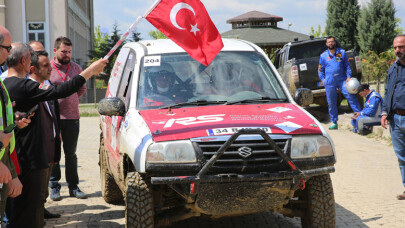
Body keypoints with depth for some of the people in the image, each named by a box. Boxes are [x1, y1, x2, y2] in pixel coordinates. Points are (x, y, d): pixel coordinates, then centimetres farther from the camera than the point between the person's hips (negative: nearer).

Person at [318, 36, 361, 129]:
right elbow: (320, 70, 18)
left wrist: (348, 76, 0)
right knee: (331, 103, 3)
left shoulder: (342, 52, 11)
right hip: (329, 82, 1)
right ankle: (334, 122, 13)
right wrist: (322, 79, 3)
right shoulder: (323, 55, 12)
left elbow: (347, 66, 12)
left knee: (351, 96, -13)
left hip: (342, 79, -1)